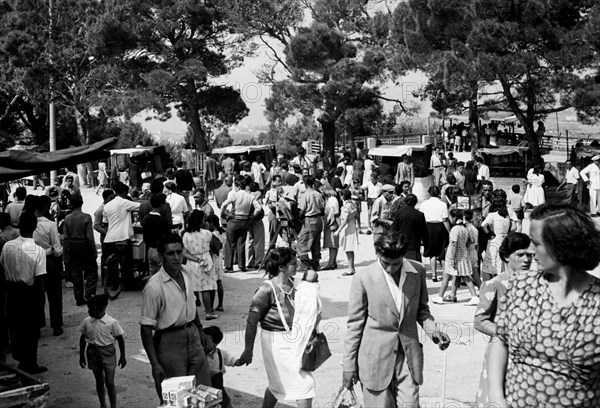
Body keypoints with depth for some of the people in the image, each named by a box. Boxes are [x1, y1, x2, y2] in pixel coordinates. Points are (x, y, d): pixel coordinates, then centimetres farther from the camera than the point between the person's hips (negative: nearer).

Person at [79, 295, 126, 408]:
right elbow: (82, 339, 8)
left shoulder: (112, 322, -15)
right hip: (92, 352, 3)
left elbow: (120, 339, -5)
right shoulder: (86, 322, -6)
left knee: (109, 383, -4)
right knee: (99, 382, 15)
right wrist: (81, 356, 11)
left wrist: (122, 356, 0)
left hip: (108, 353, -3)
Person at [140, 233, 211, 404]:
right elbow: (146, 328, -18)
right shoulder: (154, 287, -21)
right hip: (169, 341, -6)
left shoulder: (187, 273, 1)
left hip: (192, 334, 6)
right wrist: (155, 364, -21)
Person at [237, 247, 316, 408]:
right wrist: (248, 350, -15)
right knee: (304, 382, -3)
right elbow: (251, 321, -17)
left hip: (292, 340, 7)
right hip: (277, 342, -7)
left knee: (279, 385, 20)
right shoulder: (267, 289, -20)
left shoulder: (291, 283, 2)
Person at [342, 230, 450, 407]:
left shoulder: (417, 272, -1)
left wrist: (432, 330, -7)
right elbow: (355, 324, -4)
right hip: (376, 359, -2)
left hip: (408, 357, 3)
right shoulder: (363, 277, -10)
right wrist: (349, 365, -2)